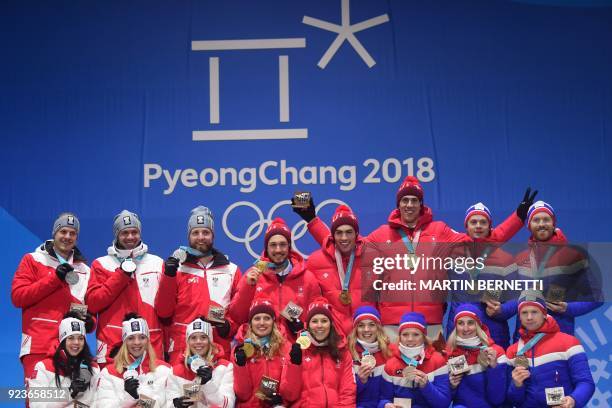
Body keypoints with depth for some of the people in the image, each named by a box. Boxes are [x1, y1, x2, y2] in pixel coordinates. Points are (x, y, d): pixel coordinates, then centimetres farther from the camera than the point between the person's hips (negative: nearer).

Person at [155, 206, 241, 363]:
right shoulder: (175, 268, 9)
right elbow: (163, 312, 2)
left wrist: (229, 326, -4)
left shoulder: (231, 270, 13)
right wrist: (169, 276, -8)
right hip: (182, 350, -1)